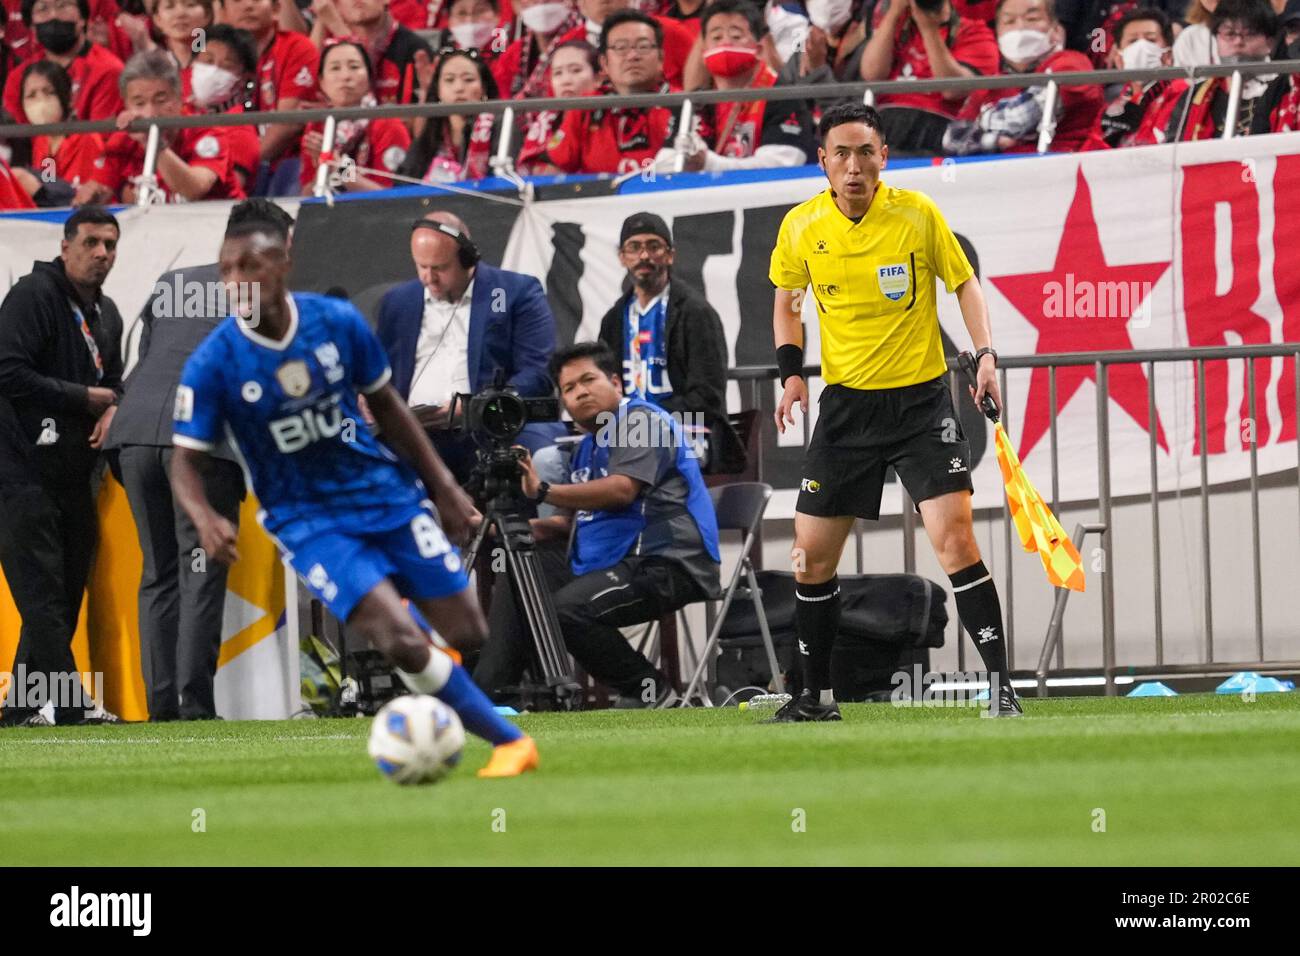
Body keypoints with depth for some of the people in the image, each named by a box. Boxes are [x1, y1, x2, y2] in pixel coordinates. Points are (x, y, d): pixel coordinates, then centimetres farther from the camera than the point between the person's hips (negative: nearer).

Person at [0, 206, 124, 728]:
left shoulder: (107, 314, 18)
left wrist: (112, 409, 1)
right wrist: (85, 399, -14)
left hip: (74, 476, 9)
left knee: (66, 594, 8)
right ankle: (72, 704, -18)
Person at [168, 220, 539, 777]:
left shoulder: (338, 322, -7)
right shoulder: (214, 365, -15)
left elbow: (386, 405, 7)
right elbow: (186, 461, -10)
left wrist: (442, 485, 7)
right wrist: (205, 520, -31)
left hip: (386, 492, 3)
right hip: (309, 521, -3)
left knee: (467, 634, -1)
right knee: (403, 643, -21)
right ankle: (509, 742, -5)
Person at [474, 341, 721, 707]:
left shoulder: (642, 420, -7)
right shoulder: (588, 446, 21)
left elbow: (621, 489, -23)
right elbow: (573, 521, 23)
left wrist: (544, 491, -26)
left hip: (665, 565, -10)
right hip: (605, 566, 10)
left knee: (568, 609, -30)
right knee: (514, 594, 6)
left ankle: (648, 690, -14)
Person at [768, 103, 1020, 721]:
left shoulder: (918, 214, -9)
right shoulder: (801, 227, -2)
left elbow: (963, 281, 4)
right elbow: (786, 299, 15)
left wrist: (985, 355, -10)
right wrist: (791, 372, 1)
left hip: (920, 399, -3)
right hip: (845, 404, 3)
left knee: (955, 540, -17)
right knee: (811, 558, 3)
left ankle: (1001, 685, -12)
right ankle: (816, 695, 19)